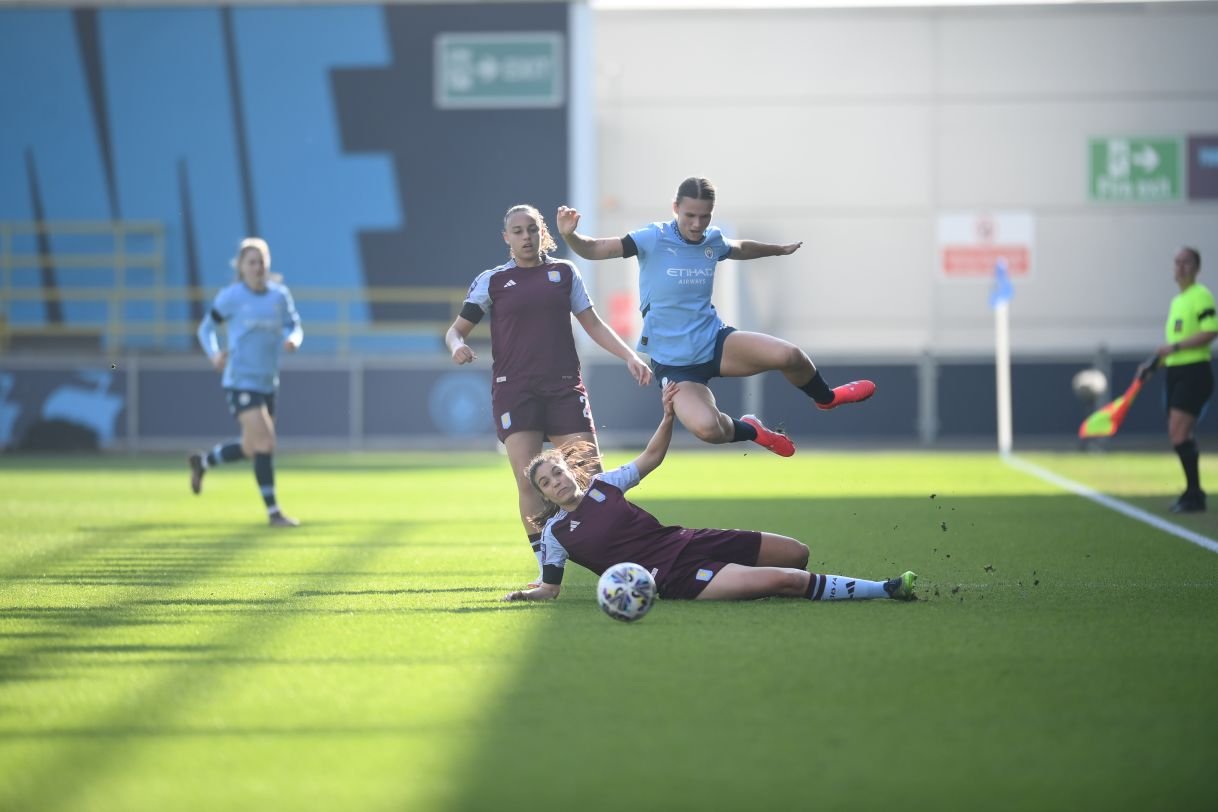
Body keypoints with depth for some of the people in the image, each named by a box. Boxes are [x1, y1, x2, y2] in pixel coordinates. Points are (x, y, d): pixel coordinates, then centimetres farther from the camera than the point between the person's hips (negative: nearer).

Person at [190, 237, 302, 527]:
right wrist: (214, 354, -16)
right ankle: (273, 512, -8)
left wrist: (293, 340, -16)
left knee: (250, 449, 16)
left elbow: (294, 327, 9)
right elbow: (206, 328, 3)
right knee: (265, 443, -16)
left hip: (268, 382, 6)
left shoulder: (280, 295, 4)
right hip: (241, 381, -6)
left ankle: (202, 462, 43)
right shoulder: (231, 296, -6)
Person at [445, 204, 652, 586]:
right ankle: (546, 567, -3)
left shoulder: (564, 272, 12)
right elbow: (457, 329, 8)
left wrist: (629, 356, 4)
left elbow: (592, 324, 16)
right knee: (528, 481, -10)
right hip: (514, 390, -1)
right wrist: (457, 345, -16)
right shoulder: (491, 280, 7)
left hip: (564, 385, 1)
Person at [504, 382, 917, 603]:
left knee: (798, 554, 4)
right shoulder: (556, 532, -1)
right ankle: (885, 590, -14)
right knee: (784, 580, -21)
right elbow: (551, 588, 6)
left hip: (685, 542, 7)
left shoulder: (601, 484, 9)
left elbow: (651, 458, 18)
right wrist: (526, 594, -14)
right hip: (673, 579, -7)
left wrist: (667, 417, 4)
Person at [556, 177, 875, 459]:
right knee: (707, 427, -31)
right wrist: (570, 235, -40)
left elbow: (740, 248, 28)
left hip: (715, 341, 4)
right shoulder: (653, 239, -15)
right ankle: (753, 432, 8)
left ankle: (826, 398, 18)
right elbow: (592, 249, -19)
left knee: (788, 355, -19)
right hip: (674, 363, -4)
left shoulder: (712, 240, 2)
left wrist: (779, 249, 42)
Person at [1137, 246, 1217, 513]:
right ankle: (1193, 492, 18)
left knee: (1179, 433, -16)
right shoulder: (1176, 301, 18)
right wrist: (1153, 364, 15)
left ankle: (1194, 494, -11)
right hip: (1175, 372, 9)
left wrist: (1175, 347, -22)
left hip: (1194, 373, -9)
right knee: (1179, 435, 9)